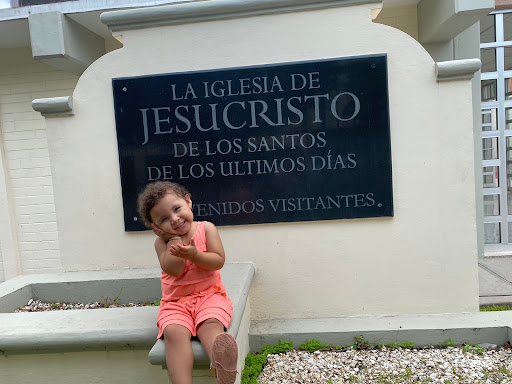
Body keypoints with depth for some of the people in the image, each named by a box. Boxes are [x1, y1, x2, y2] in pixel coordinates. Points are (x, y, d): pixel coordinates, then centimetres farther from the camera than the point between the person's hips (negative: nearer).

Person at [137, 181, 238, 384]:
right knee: (174, 332, -28)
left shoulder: (206, 228, 1)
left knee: (210, 324, -31)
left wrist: (194, 255, -22)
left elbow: (218, 261, -6)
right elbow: (174, 270, -13)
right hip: (175, 302, 1)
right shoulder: (162, 242, 3)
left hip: (209, 294, -1)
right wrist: (174, 238, -11)